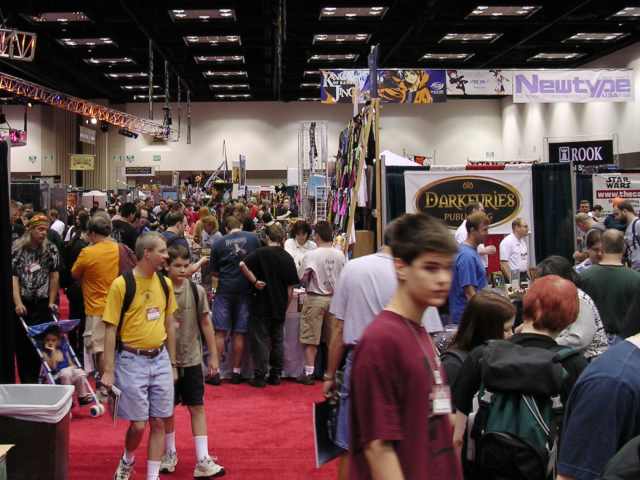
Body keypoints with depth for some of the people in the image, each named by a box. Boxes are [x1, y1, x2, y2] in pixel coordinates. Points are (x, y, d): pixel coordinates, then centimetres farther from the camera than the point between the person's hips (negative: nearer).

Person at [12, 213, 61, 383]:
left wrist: (51, 302, 0)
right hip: (22, 304, 0)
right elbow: (13, 277, -9)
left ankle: (37, 380, 6)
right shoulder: (16, 248, -4)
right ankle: (26, 383, 16)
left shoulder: (51, 249, 1)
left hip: (42, 304, 0)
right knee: (22, 344, 4)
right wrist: (18, 303, -19)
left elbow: (54, 276, 3)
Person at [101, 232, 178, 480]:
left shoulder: (165, 283, 5)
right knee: (138, 424, 0)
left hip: (160, 359, 5)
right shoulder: (121, 284, -11)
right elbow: (110, 329, -10)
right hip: (132, 360, -5)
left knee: (159, 421, 6)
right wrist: (108, 370, -12)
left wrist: (172, 363, 13)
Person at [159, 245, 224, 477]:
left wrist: (213, 355, 3)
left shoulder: (197, 291, -4)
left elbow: (206, 323, 2)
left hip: (192, 359, 1)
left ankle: (203, 461, 5)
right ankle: (170, 454, 28)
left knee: (197, 407, 2)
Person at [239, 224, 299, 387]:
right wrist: (285, 307, 12)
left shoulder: (261, 253, -7)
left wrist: (254, 281, -11)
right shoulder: (288, 258, 2)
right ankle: (276, 375, 17)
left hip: (261, 305, -3)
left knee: (260, 340, 2)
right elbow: (290, 288, 3)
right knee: (277, 341, 13)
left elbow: (243, 265, -21)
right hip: (280, 307, 3)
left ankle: (260, 377, 1)